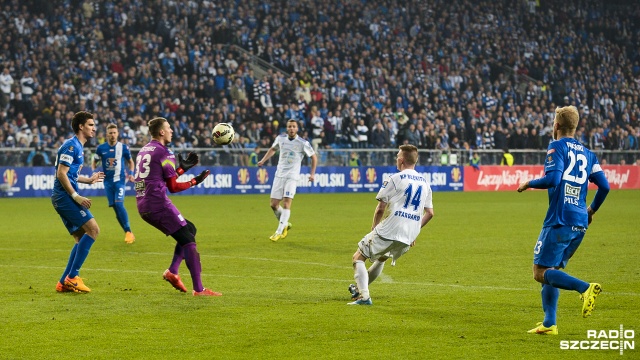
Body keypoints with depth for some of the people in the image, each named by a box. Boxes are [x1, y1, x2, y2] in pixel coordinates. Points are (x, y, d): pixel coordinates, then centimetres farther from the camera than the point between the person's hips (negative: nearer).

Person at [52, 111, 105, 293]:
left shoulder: (78, 147, 19)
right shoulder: (71, 145, -12)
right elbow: (61, 173, -19)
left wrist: (89, 180, 27)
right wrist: (76, 196, -21)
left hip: (64, 198, 11)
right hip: (64, 196, -11)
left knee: (82, 239, 10)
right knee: (93, 229, -16)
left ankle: (64, 283, 9)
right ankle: (72, 277, -15)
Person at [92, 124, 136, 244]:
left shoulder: (123, 147, -2)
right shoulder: (101, 148, 2)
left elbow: (130, 161, 12)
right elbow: (94, 161, 15)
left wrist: (131, 173, -3)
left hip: (119, 180, -3)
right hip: (108, 181, 3)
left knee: (119, 204, -19)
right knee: (115, 207, 2)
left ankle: (128, 232, -13)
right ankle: (127, 233, 12)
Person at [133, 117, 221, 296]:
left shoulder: (144, 150, 18)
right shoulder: (164, 153, -8)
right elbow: (173, 187, -8)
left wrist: (182, 168, 26)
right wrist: (195, 181, 5)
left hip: (143, 206, 9)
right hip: (158, 204, -9)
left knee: (189, 229, 21)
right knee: (188, 241, -6)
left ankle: (172, 271, 8)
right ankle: (199, 289, -12)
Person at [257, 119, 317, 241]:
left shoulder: (303, 143, -8)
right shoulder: (280, 138, 3)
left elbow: (314, 157, 4)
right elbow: (272, 149, 23)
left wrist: (312, 173, -3)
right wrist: (263, 160, 12)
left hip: (292, 177, -4)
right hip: (279, 175, 4)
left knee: (287, 203, -16)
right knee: (274, 204, 2)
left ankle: (279, 232, -14)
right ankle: (285, 224, 26)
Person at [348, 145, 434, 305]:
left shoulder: (395, 179, -7)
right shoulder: (425, 183, 12)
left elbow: (380, 209, -8)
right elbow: (430, 213, 15)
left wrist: (374, 227, 8)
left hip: (389, 232, -7)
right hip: (409, 237, 7)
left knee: (358, 257, 6)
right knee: (381, 258, 32)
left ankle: (364, 296, -9)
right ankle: (360, 288, 41)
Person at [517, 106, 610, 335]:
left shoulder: (557, 147, -5)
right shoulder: (587, 153, 15)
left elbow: (552, 179, -19)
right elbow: (604, 186, 11)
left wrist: (529, 184, -1)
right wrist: (592, 210, 27)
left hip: (559, 221, -7)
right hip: (580, 223, 7)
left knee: (541, 273, -6)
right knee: (552, 271, 16)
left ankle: (585, 288, -26)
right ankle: (549, 324, 10)